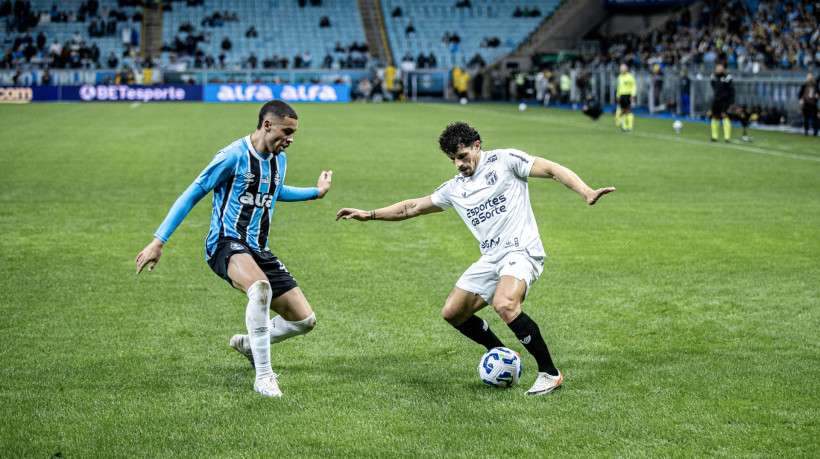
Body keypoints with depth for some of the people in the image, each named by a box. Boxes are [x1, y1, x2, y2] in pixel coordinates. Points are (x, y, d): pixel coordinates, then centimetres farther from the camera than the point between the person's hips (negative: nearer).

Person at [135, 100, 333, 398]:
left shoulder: (279, 159, 12)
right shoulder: (233, 156, -12)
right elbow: (192, 195, -8)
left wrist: (316, 192, 42)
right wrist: (158, 241, -11)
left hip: (258, 250, 8)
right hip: (226, 243, -8)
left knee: (304, 320, 1)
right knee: (260, 287, -40)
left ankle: (247, 344, 31)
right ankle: (263, 376, -29)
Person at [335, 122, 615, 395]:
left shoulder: (505, 160, -2)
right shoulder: (454, 189, 16)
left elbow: (553, 170, -8)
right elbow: (414, 207, 25)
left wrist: (586, 193, -23)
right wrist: (369, 214, 22)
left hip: (521, 251, -8)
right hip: (490, 259, 8)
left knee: (505, 305, -32)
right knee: (452, 313, 7)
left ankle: (549, 373, -19)